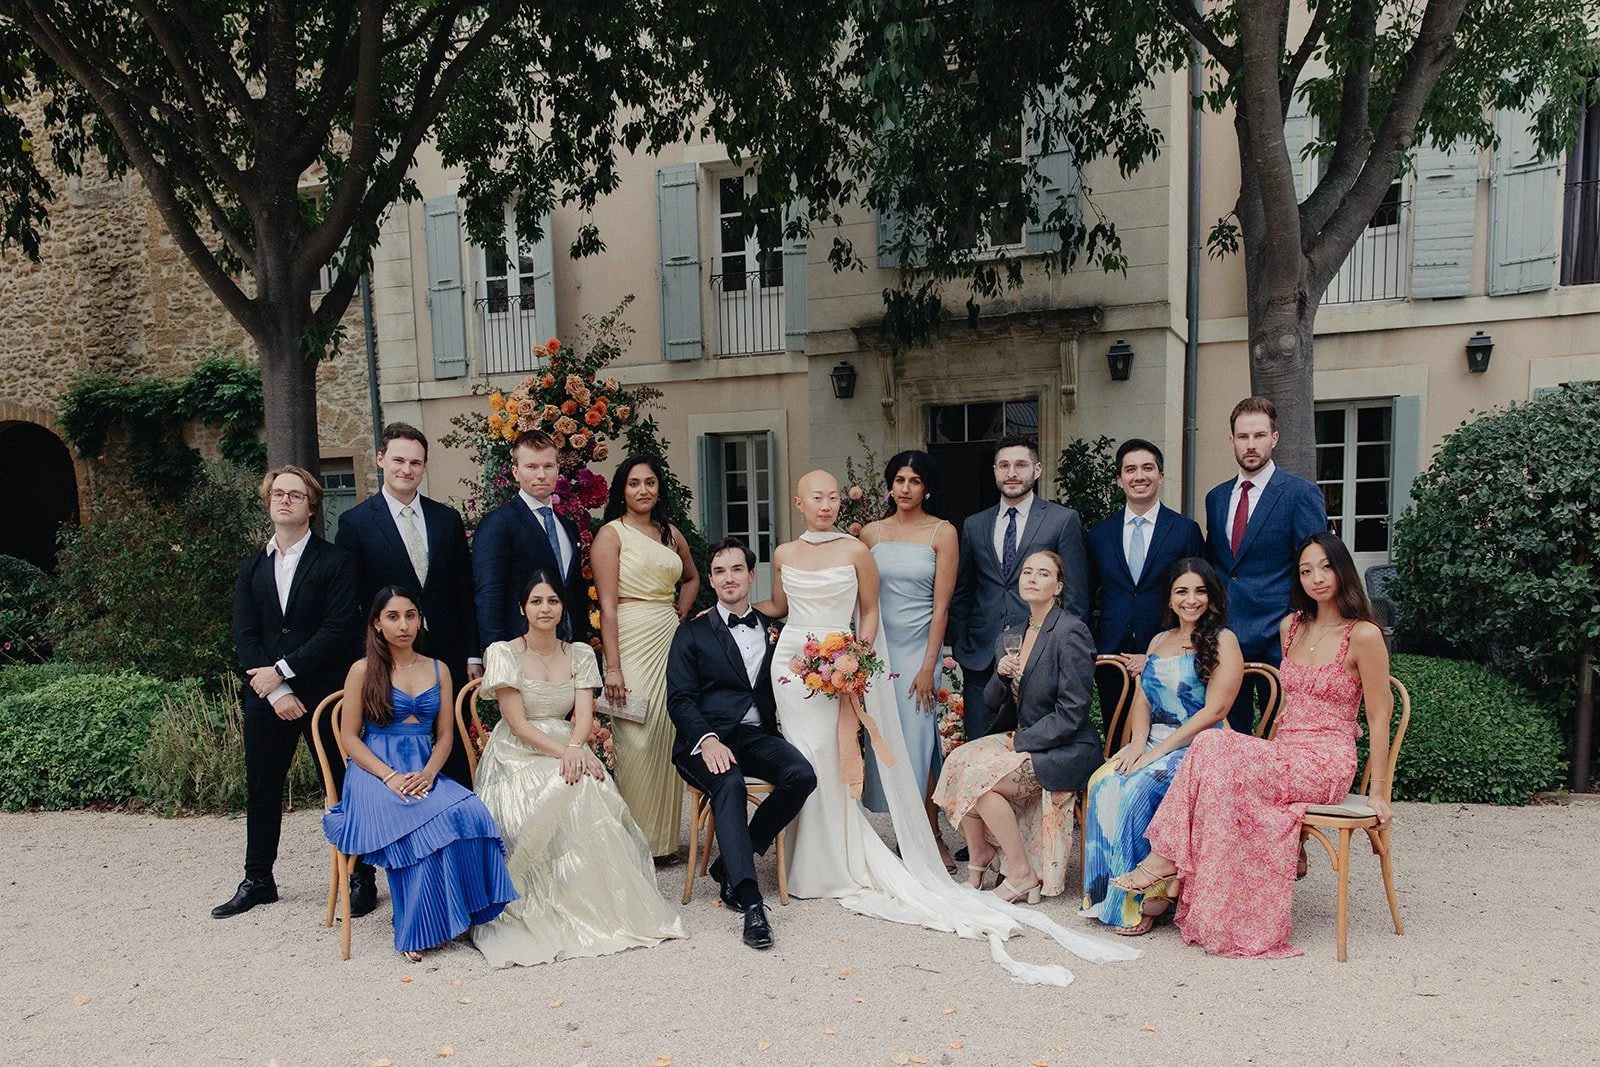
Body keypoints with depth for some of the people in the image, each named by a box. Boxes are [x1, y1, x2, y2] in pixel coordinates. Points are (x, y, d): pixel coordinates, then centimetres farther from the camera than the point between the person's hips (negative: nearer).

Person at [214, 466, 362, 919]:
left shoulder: (335, 561, -3)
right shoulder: (251, 567, 12)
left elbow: (340, 629, -12)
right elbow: (245, 636, 4)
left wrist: (283, 670, -14)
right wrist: (276, 692, -9)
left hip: (324, 693, -4)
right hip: (266, 695, 5)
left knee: (343, 786, 2)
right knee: (261, 788, 14)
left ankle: (361, 878, 14)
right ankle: (257, 880, 29)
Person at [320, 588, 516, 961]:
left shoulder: (438, 671, 14)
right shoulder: (363, 670, 4)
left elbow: (444, 736, 11)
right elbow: (349, 738, 0)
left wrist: (428, 774, -10)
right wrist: (390, 776, -14)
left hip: (425, 773, 3)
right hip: (374, 773, -3)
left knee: (471, 813, -30)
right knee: (423, 824, -35)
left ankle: (458, 912, -18)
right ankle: (419, 928, -22)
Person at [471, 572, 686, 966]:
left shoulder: (580, 655, 9)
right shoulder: (502, 653, -2)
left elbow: (584, 715, -2)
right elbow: (518, 723, -10)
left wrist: (574, 749, -25)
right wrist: (563, 753, -23)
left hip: (569, 750, 3)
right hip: (518, 757, -3)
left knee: (594, 795, -31)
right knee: (558, 799, -34)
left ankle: (601, 902, -19)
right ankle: (553, 910, -20)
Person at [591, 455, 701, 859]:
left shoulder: (671, 534, 13)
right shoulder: (610, 534, -3)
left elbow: (692, 578, 31)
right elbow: (607, 605, -10)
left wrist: (681, 613, 13)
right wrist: (613, 667, -16)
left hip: (670, 642, 6)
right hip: (632, 643, -5)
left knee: (669, 739, 7)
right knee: (636, 741, -5)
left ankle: (664, 837, 20)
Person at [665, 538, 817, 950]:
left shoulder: (773, 630, 20)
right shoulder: (693, 633, 11)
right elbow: (680, 698, 0)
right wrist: (707, 740, -17)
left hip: (758, 736, 3)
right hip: (709, 738, -3)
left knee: (802, 775, -25)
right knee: (729, 784, -34)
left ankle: (730, 863, -10)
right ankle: (750, 903, -35)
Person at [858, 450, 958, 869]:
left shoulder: (942, 532, -2)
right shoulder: (871, 533, 7)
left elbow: (941, 605, -6)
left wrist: (929, 665, -11)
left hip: (920, 646, -3)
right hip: (878, 648, 3)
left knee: (918, 737, -2)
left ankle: (931, 836, 14)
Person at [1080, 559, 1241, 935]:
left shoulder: (1222, 641, -2)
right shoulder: (1159, 641, 19)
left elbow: (1215, 711, -11)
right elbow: (1141, 700, 14)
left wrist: (1158, 750, -16)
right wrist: (1138, 743, -7)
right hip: (1151, 745, 6)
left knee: (1137, 789, -31)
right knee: (1103, 785, -24)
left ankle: (1146, 898, -17)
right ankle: (1107, 893, -17)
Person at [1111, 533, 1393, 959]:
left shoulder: (1363, 635, -8)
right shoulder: (1291, 626, 13)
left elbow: (1378, 718, -5)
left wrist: (1377, 793, -4)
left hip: (1325, 766, -6)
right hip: (1282, 757, 6)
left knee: (1214, 747, -28)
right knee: (1214, 753, -26)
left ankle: (1165, 860, -22)